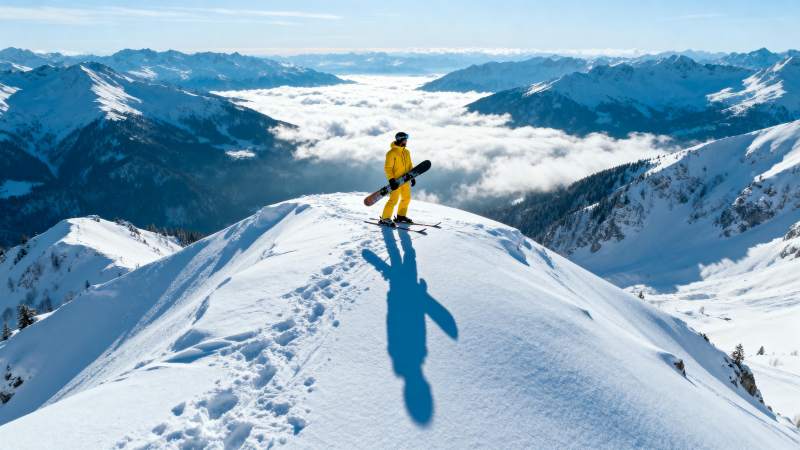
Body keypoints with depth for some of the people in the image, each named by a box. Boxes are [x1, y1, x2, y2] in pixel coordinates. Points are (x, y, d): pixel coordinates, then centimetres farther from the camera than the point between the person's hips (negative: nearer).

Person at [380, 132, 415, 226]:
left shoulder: (407, 152, 11)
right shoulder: (392, 153, -12)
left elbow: (410, 165, 20)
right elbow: (387, 168, -13)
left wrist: (412, 177, 14)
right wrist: (391, 179, -21)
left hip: (405, 180, 8)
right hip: (396, 181, -8)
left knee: (407, 198, 14)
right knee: (394, 199, -11)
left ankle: (401, 216, 29)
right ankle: (385, 218, -1)